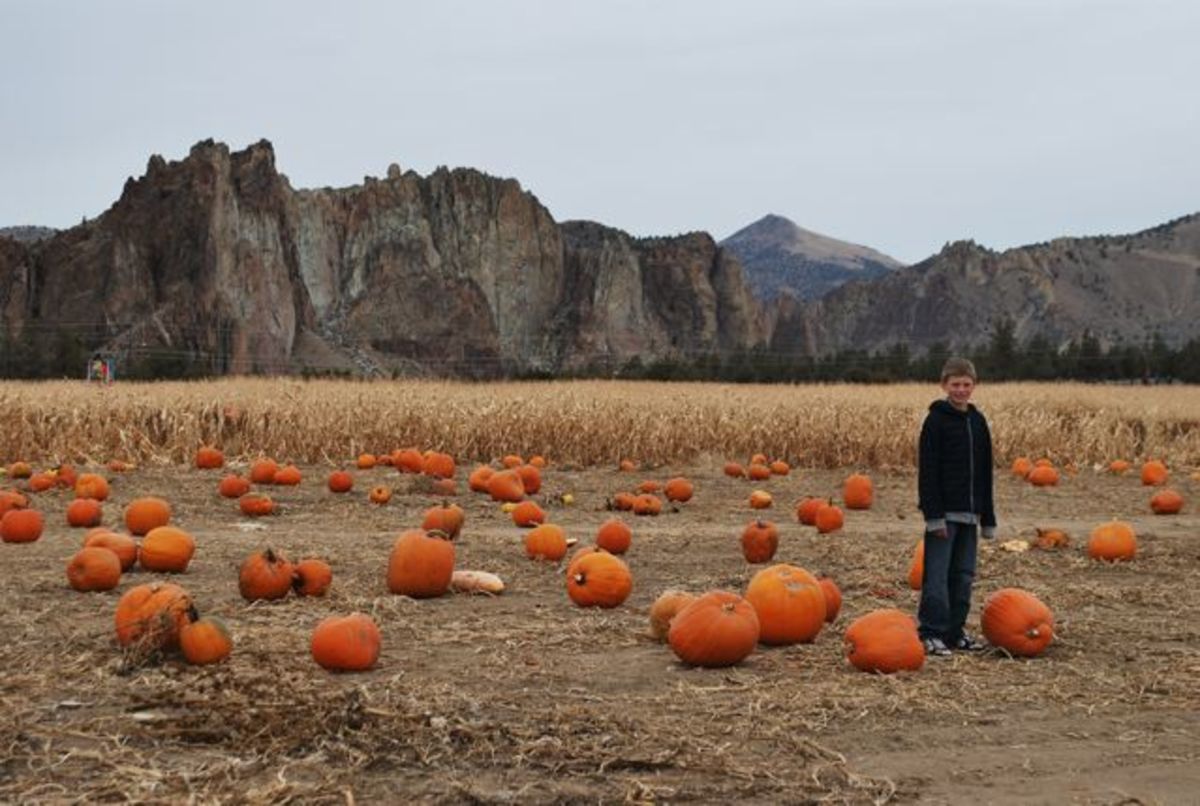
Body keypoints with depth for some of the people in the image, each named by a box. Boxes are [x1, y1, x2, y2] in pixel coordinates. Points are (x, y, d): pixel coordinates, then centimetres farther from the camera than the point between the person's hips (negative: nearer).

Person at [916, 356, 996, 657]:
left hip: (969, 512, 7)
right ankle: (930, 633, -3)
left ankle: (954, 632, 18)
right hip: (944, 511, -6)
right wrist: (934, 515, -18)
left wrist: (987, 517, 13)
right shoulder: (936, 420, -7)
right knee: (937, 574, -7)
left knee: (963, 575, 10)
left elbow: (984, 472, 16)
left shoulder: (978, 421, 12)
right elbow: (927, 470, -12)